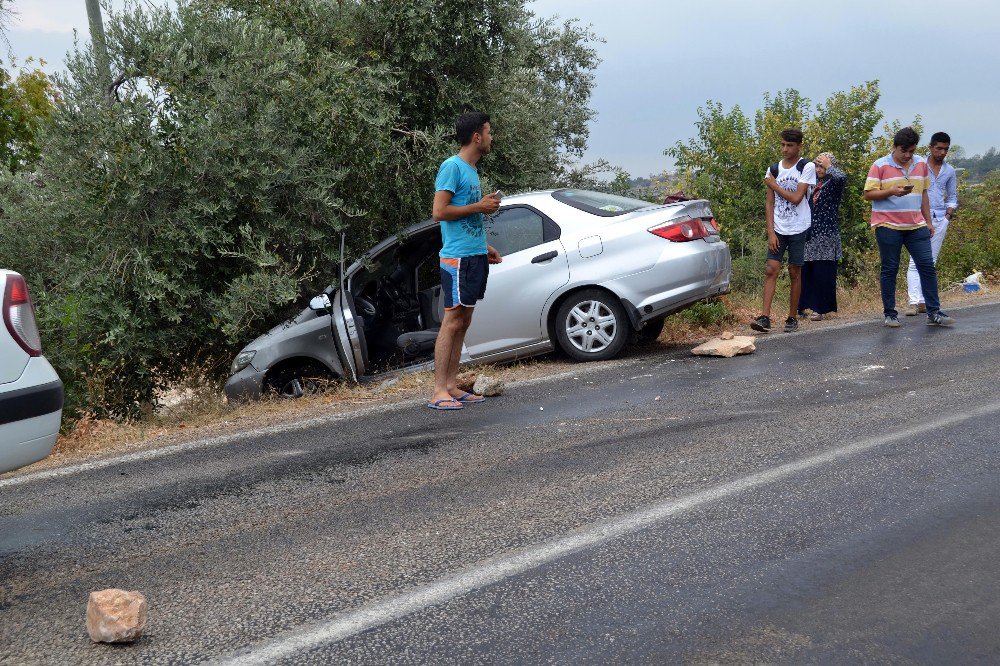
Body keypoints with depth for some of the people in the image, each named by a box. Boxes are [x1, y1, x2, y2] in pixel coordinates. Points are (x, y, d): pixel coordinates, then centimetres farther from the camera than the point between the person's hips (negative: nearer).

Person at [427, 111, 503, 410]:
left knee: (463, 322, 9)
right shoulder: (452, 166, -10)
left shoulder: (471, 170, 18)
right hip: (458, 257, -9)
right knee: (452, 321, -9)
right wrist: (480, 206, -12)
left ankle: (452, 386, 13)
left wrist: (484, 247, 17)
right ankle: (439, 392, -7)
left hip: (474, 256, 9)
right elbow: (439, 212, -17)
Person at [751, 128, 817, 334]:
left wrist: (774, 185, -5)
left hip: (798, 229, -3)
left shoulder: (807, 167, -4)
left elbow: (796, 198, -14)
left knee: (795, 272, 4)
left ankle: (792, 318, 12)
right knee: (771, 270, -8)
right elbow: (769, 203, 6)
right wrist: (770, 232, -3)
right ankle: (765, 317, -12)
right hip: (778, 229, 3)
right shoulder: (774, 169, 7)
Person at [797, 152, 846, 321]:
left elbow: (842, 177, -27)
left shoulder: (834, 183, -5)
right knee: (805, 271, 6)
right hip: (809, 235, 6)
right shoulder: (813, 182, 13)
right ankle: (804, 305, 15)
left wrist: (828, 166, -12)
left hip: (826, 235, -6)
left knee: (823, 274, -2)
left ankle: (821, 308, 5)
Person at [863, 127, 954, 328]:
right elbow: (868, 194, -8)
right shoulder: (880, 166, -5)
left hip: (916, 226, 4)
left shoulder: (921, 164, 11)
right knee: (890, 270, 2)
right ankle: (890, 314, 11)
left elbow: (923, 194, 20)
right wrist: (892, 192, -21)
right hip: (888, 226, -4)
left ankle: (934, 313, 4)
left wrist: (928, 221, 18)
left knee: (927, 266, -1)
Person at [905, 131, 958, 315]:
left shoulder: (950, 171, 13)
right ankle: (914, 302, -18)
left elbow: (952, 196, 21)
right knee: (915, 262, -12)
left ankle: (924, 301, 8)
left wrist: (949, 213, 5)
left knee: (931, 263, 5)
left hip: (940, 220, 4)